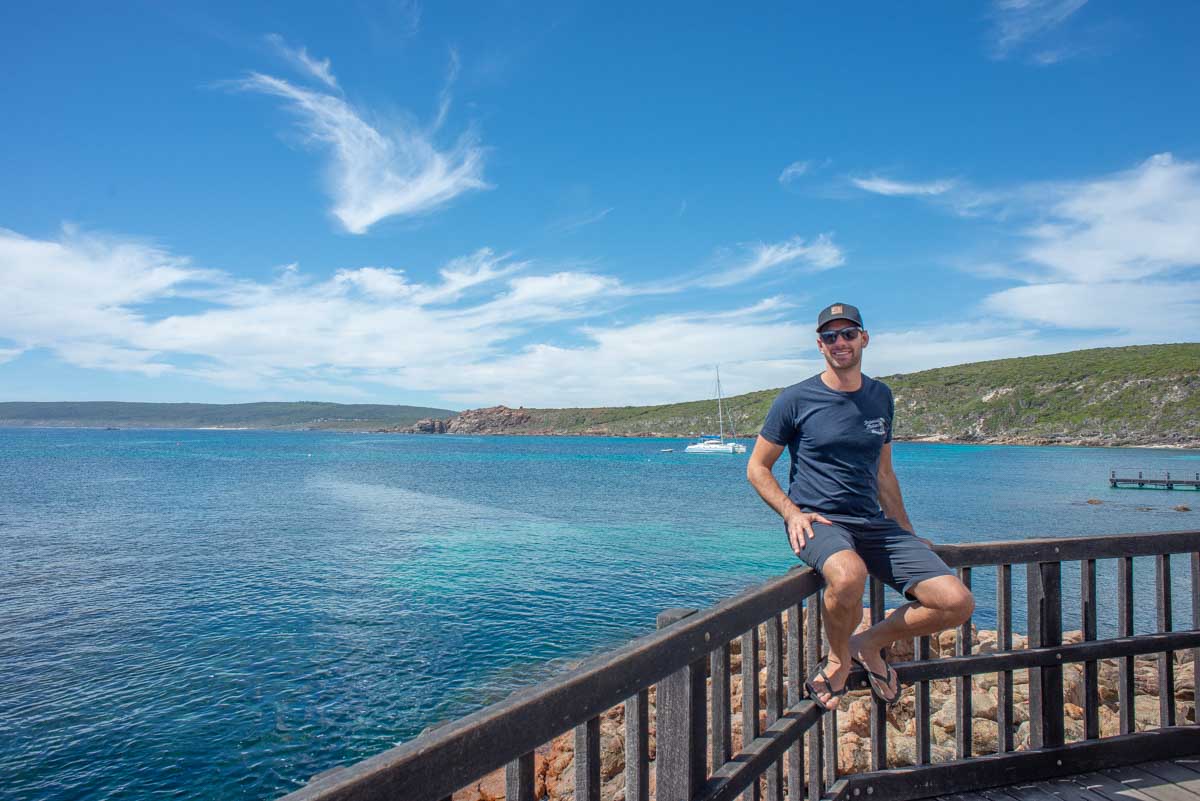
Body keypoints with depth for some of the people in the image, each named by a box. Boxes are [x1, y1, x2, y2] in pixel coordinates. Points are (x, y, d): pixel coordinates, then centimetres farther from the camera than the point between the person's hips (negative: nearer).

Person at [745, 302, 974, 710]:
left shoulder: (880, 397, 13)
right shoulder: (796, 400, -3)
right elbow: (757, 468, 2)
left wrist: (908, 534, 18)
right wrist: (792, 512, -13)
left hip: (874, 524, 5)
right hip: (818, 523, -5)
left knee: (958, 603, -11)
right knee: (850, 573, -40)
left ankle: (870, 643, 15)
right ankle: (838, 658, -6)